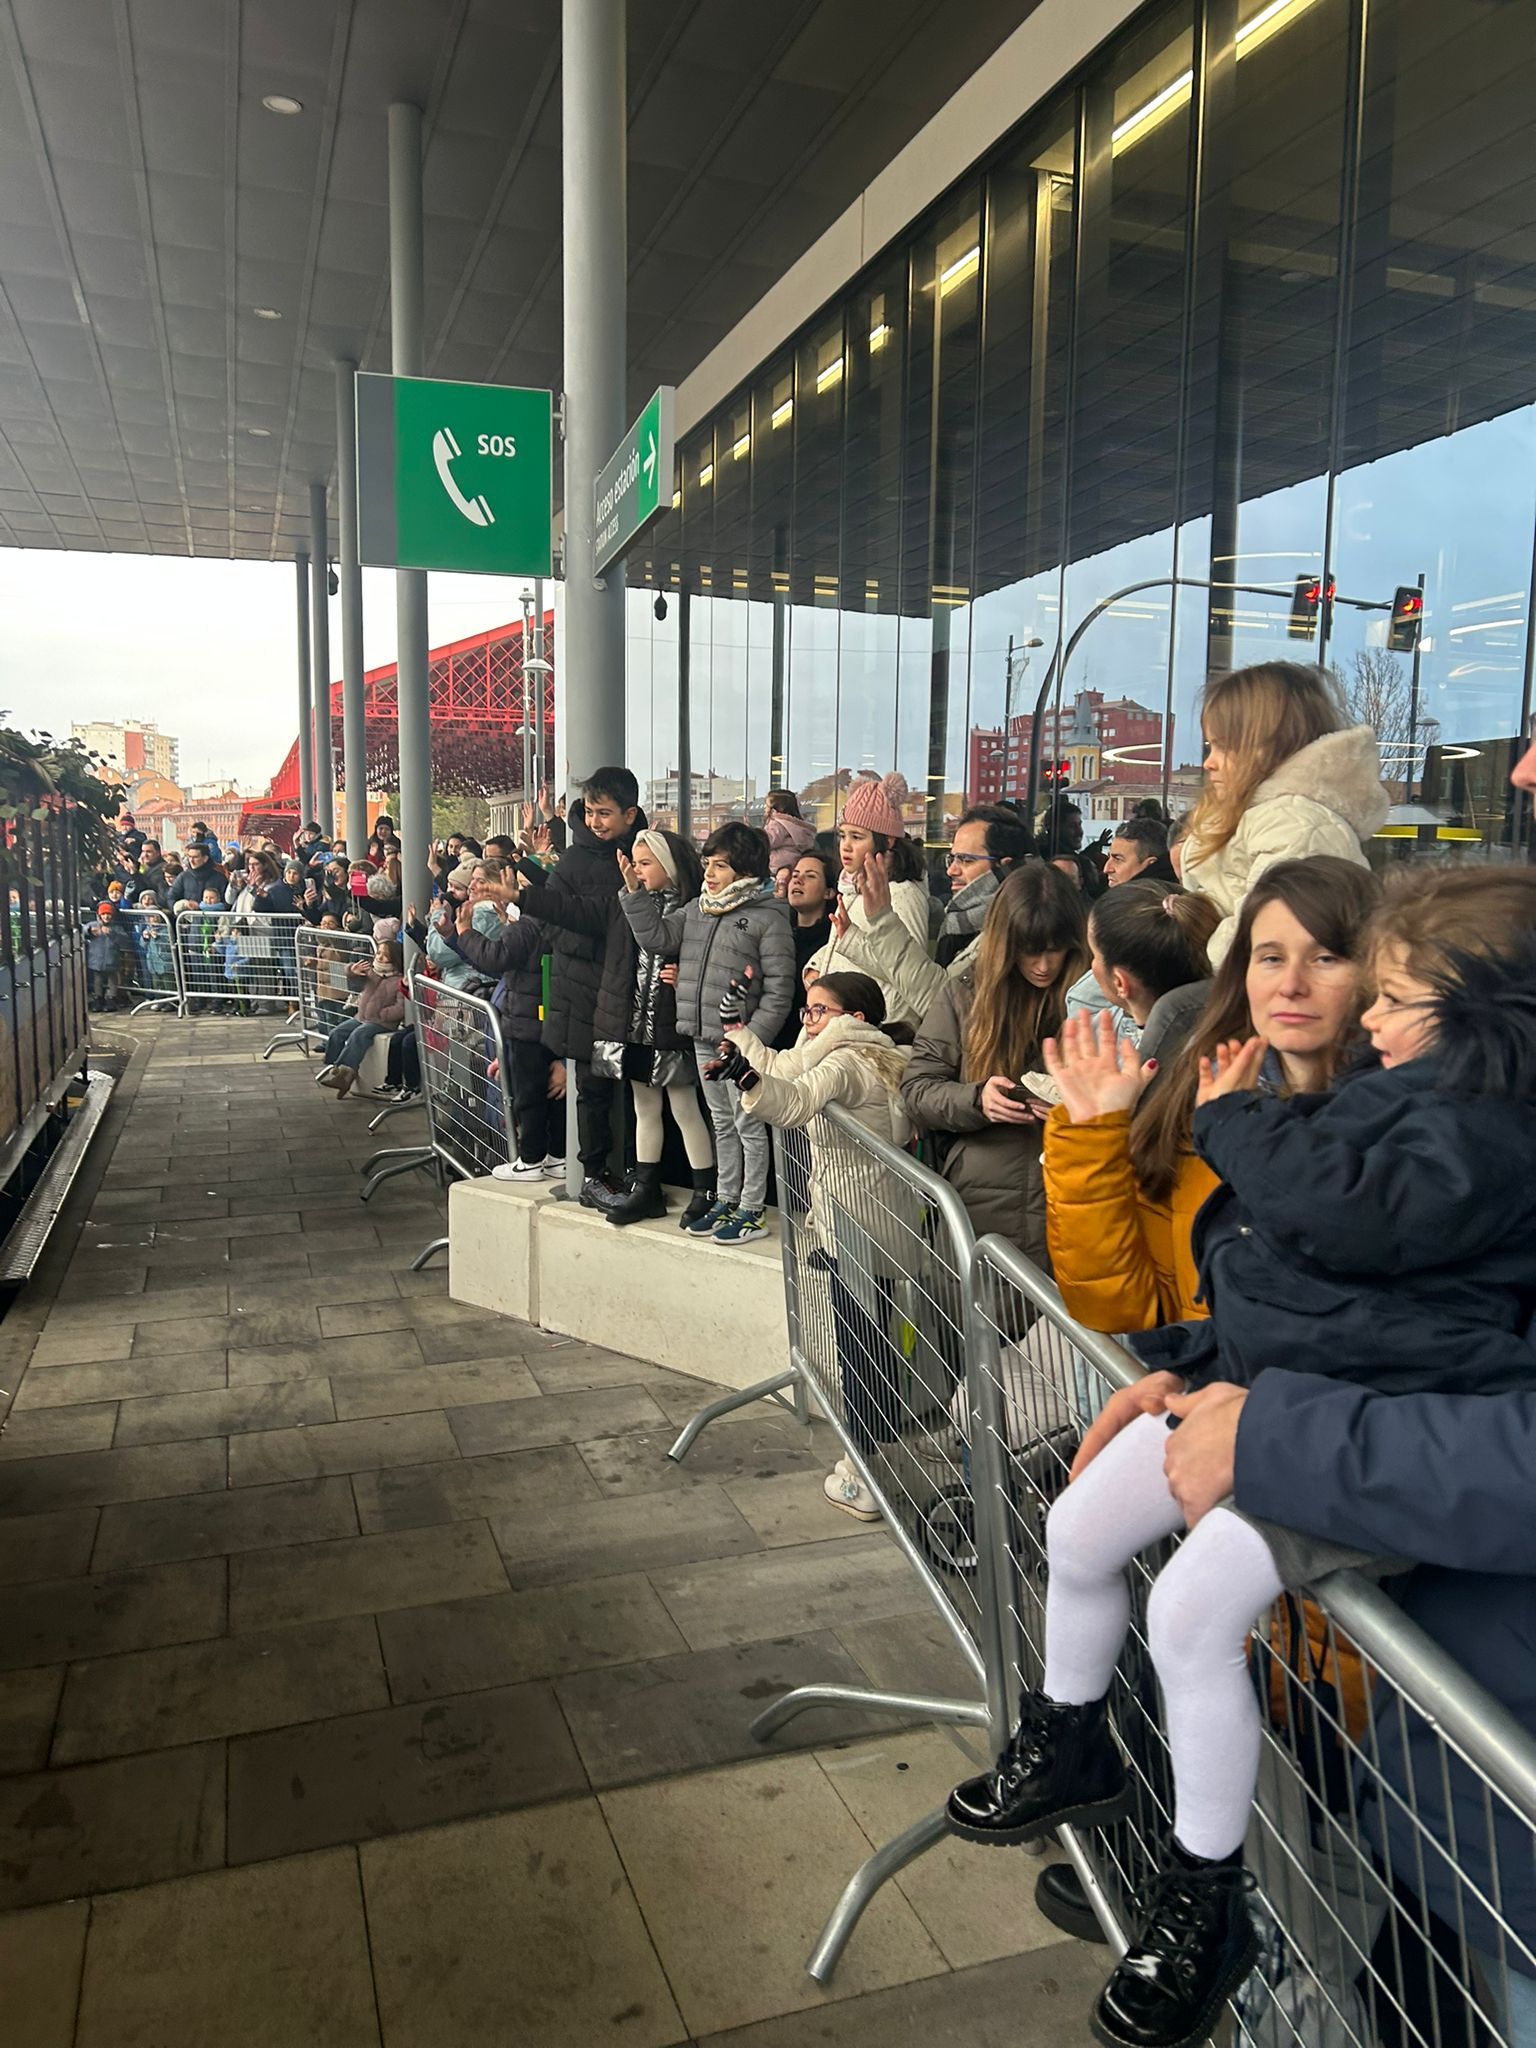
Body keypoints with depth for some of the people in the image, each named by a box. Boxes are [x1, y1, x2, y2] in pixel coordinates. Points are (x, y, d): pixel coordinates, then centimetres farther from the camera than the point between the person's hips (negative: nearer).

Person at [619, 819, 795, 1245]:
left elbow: (779, 987, -13)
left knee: (748, 1124, 3)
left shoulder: (768, 917, -11)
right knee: (721, 1123, 18)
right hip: (703, 1038, 7)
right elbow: (656, 936, 6)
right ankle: (725, 1201, 29)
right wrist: (635, 893, -3)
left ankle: (752, 1212, 13)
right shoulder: (697, 909, 12)